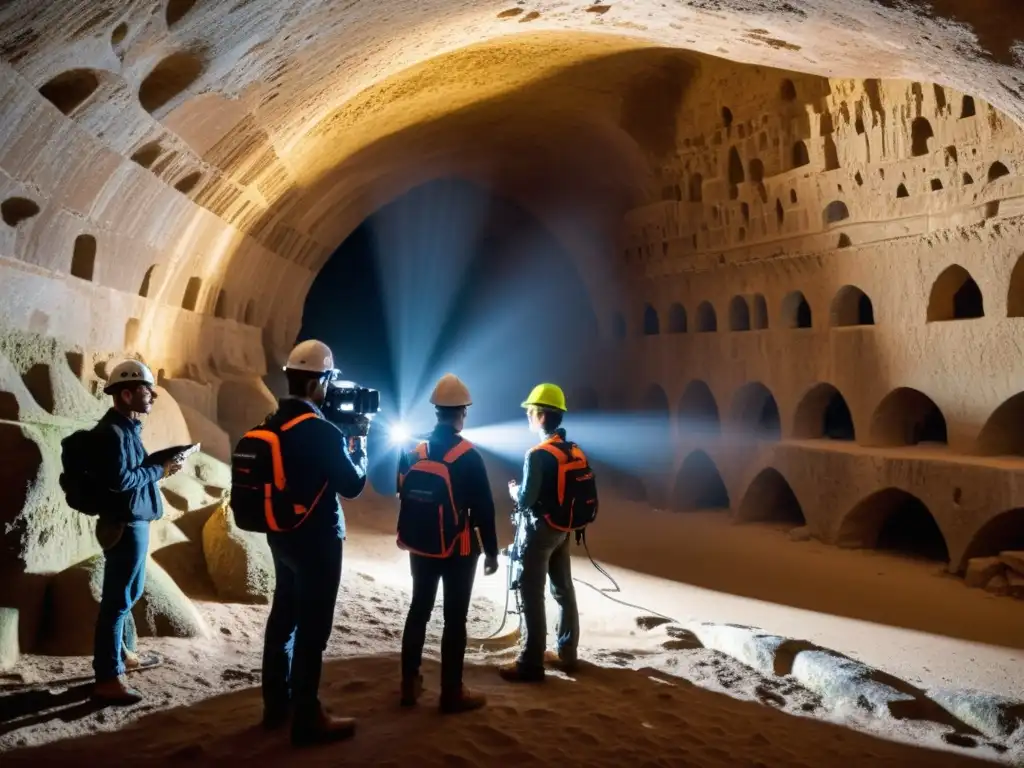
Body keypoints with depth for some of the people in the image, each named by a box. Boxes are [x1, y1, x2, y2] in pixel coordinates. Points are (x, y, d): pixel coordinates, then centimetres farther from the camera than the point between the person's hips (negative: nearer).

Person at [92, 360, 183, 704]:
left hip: (134, 522, 10)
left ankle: (119, 653, 36)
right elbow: (119, 479, -26)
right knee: (118, 599, -5)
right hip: (125, 524, -10)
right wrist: (161, 470, -16)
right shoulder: (112, 431, -17)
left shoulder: (126, 427, 14)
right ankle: (107, 678, 1)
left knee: (129, 593, 21)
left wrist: (160, 463, 1)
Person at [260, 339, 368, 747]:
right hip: (316, 541, -8)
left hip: (282, 535, 9)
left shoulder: (274, 422, 5)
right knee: (312, 629, -1)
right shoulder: (321, 431, -21)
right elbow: (352, 484, -12)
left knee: (284, 617, 17)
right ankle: (307, 720, 6)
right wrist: (358, 450, 4)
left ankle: (277, 704, 29)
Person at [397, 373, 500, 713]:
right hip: (459, 549, -5)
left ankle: (410, 684, 21)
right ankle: (452, 693, 6)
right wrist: (491, 550, -6)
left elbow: (404, 497, 10)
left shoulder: (414, 452, 1)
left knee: (419, 610, 15)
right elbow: (483, 509, -14)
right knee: (455, 618, 1)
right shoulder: (469, 456, -15)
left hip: (422, 547, 5)